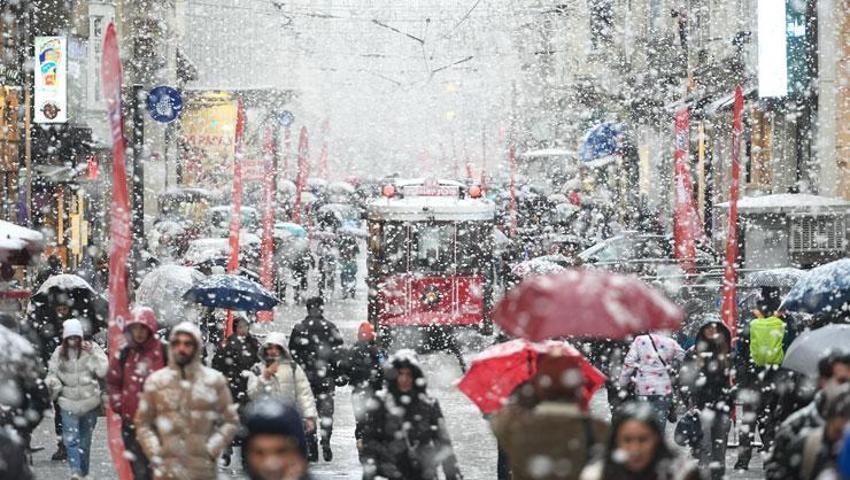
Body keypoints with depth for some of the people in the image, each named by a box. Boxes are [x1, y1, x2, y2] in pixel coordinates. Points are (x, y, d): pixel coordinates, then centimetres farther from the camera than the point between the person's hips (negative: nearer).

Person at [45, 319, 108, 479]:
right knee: (70, 438, -13)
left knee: (85, 439, 12)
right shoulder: (59, 353, 0)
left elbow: (102, 371, -11)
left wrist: (93, 354, -19)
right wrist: (54, 383, -13)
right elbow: (52, 373, 8)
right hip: (68, 401, 0)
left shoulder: (92, 349, -4)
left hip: (89, 401, 0)